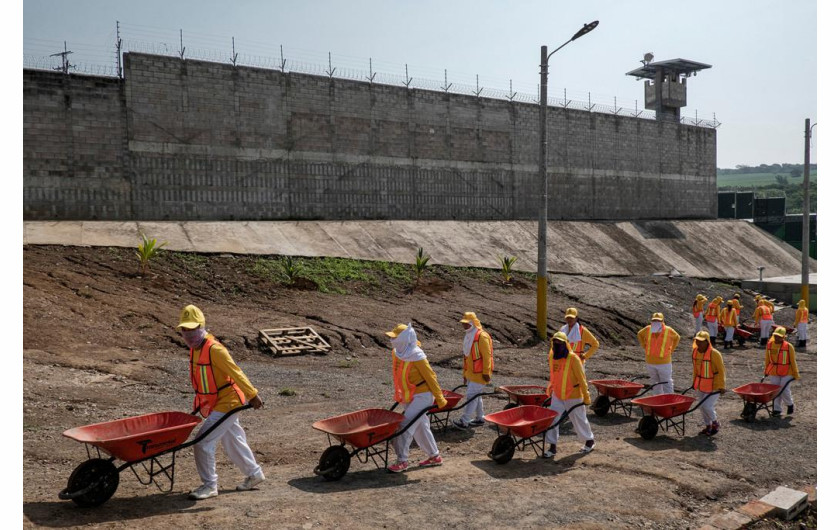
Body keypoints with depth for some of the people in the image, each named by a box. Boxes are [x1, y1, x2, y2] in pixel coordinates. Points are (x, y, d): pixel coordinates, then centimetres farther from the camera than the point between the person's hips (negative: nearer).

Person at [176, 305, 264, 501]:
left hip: (227, 402, -9)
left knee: (203, 441, -11)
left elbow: (235, 373, -21)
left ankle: (209, 485, 3)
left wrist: (252, 395, -18)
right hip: (214, 404, 9)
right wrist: (199, 401, 20)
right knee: (232, 442, 20)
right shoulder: (195, 348, 4)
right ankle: (254, 474, 36)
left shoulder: (214, 349, -23)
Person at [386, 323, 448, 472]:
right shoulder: (396, 353, -2)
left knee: (405, 425, -12)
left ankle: (402, 461, -4)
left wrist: (440, 399, -12)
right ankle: (435, 457, 31)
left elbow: (431, 377, -17)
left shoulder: (417, 357, -24)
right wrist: (399, 395, 19)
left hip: (422, 396, -8)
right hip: (409, 397, 8)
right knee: (421, 428, 17)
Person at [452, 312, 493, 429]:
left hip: (479, 374, -9)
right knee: (475, 395, 15)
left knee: (471, 395, -9)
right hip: (471, 373, 9)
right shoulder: (468, 336, 13)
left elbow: (487, 356, -18)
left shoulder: (481, 336, -16)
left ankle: (464, 421, -7)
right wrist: (465, 374, 19)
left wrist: (486, 372, -19)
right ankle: (480, 418, 27)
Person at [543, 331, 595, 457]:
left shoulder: (573, 358, -20)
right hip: (557, 395, 5)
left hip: (573, 396, -5)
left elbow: (581, 378, -15)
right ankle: (552, 447, 4)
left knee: (579, 419, 11)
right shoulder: (551, 356, -2)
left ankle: (590, 441, 35)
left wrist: (586, 396, -11)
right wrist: (550, 389, 17)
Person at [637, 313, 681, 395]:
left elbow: (677, 337, 9)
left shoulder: (668, 330, -13)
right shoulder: (648, 329, -8)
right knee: (655, 383, 16)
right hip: (650, 362, 3)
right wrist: (645, 347, 6)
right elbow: (639, 335, 13)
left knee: (666, 384, 4)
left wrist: (670, 350, 4)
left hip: (664, 362, -3)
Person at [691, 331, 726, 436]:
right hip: (701, 385, 7)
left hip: (714, 386, -7)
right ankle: (708, 426, 31)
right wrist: (695, 382, 16)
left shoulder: (714, 354, -22)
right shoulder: (695, 351, -2)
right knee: (702, 406, 12)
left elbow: (721, 371, -16)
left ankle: (715, 424, 15)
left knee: (707, 406, -12)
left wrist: (721, 386, -16)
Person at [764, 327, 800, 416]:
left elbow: (793, 361, -5)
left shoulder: (788, 346, -11)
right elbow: (767, 359, 10)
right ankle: (777, 410, 14)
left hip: (786, 372, -3)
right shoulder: (769, 345, 0)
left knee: (785, 390, -5)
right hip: (773, 372, 4)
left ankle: (790, 404, 24)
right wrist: (766, 371, 15)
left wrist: (796, 373, -2)